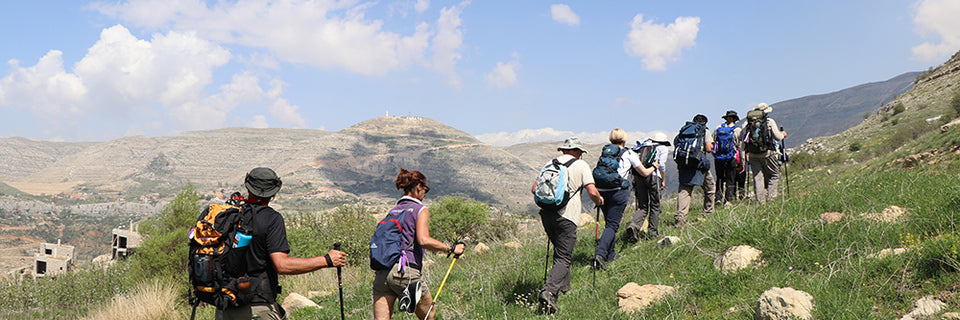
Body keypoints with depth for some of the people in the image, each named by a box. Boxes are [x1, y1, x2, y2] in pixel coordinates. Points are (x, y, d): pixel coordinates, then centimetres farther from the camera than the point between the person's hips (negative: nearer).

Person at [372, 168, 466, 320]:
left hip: (381, 273, 6)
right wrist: (450, 248, -12)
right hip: (405, 272, -6)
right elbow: (423, 240, -17)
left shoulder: (393, 211, 19)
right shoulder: (421, 210, -1)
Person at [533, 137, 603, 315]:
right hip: (566, 216, -6)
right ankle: (548, 291, -23)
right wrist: (599, 201, 14)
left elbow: (534, 189, 13)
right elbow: (592, 192, -7)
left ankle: (562, 286, 33)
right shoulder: (581, 165, 1)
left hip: (546, 214, 6)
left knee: (561, 251, 26)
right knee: (563, 258, -6)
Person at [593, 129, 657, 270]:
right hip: (619, 191, -5)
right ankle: (600, 254, -19)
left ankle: (610, 254, 22)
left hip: (602, 191, 5)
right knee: (612, 224, -4)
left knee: (609, 222, 19)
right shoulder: (629, 154, 5)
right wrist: (654, 167, 31)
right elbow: (644, 173, 12)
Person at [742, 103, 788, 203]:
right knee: (774, 175, 9)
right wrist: (783, 134, 21)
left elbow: (743, 139, 7)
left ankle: (760, 200, 4)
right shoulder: (770, 122, -4)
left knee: (758, 177, 6)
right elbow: (777, 138, -1)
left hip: (752, 155, 4)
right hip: (767, 153, -4)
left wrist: (746, 153, 17)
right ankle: (770, 198, 2)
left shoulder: (747, 123, 6)